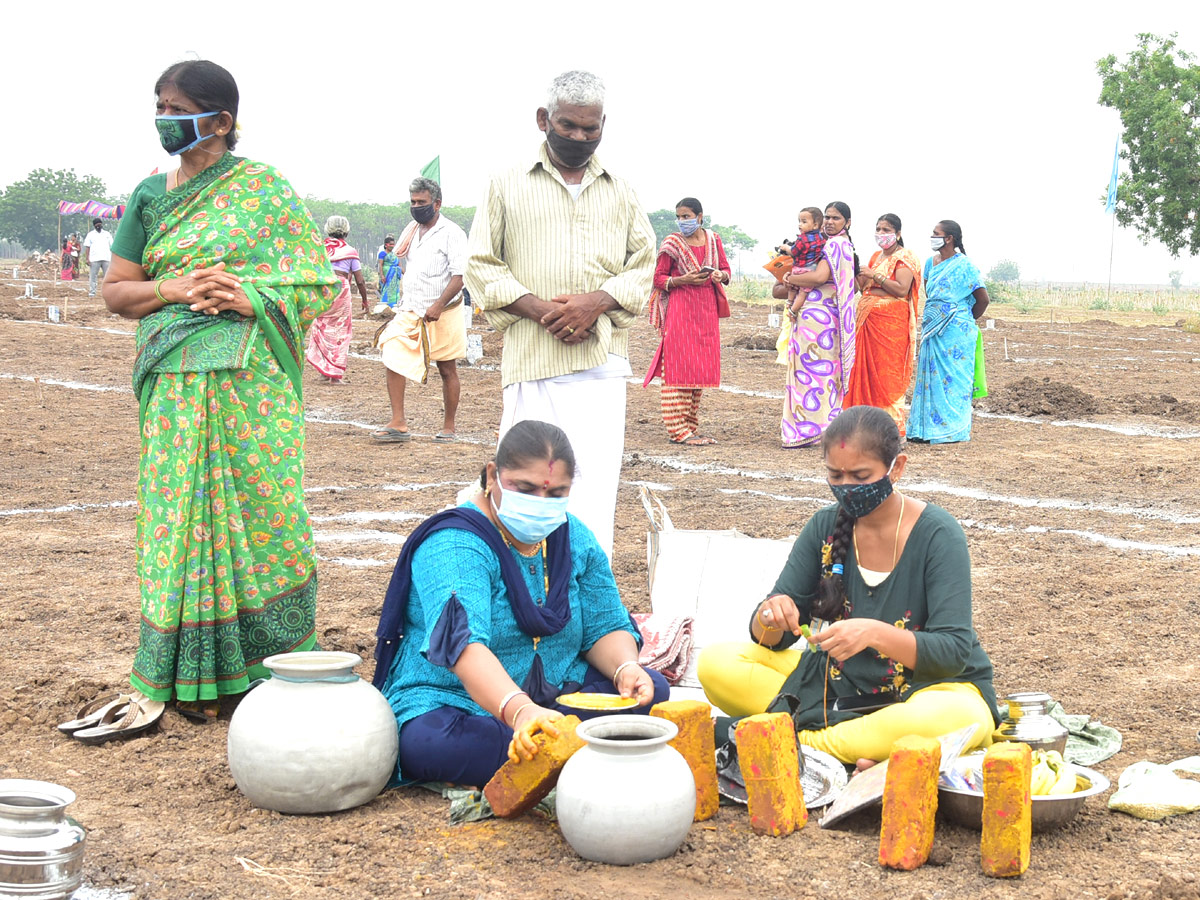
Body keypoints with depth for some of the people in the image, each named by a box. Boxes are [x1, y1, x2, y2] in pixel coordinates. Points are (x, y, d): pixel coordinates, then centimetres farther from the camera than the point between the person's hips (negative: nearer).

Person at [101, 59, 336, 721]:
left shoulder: (265, 188, 2)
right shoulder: (150, 196, 14)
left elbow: (318, 282, 1)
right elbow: (115, 291, 13)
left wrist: (248, 297, -15)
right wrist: (174, 289, -6)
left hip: (251, 384, -3)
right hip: (176, 386, 3)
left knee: (259, 508, -3)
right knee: (184, 513, 1)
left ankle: (275, 661, 8)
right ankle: (195, 674, 8)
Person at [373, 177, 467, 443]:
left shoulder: (451, 233, -10)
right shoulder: (411, 231, 12)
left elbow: (459, 276, -17)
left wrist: (438, 306, -25)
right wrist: (403, 304, 16)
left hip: (443, 313, -6)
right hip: (410, 311, 6)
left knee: (447, 370, 4)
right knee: (393, 355, -9)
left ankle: (448, 428, 14)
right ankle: (398, 423, -9)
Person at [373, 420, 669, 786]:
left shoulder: (576, 539, 5)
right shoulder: (453, 546, -19)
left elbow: (606, 627, 9)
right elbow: (464, 644, -34)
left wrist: (626, 668, -16)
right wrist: (518, 710, -52)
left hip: (556, 699, 6)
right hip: (453, 703, -6)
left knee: (652, 690, -14)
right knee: (427, 743, -40)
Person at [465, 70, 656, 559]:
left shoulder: (620, 192, 16)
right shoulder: (508, 187, 9)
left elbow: (643, 264, 15)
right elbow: (481, 265, 6)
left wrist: (598, 302, -6)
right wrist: (539, 308, -9)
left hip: (602, 359, 2)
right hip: (531, 358, -1)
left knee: (596, 480, -6)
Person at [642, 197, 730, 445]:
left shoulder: (713, 239, 10)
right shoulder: (672, 243, -1)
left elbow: (726, 269, 17)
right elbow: (658, 278, -2)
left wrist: (720, 275, -7)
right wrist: (683, 280, -18)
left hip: (706, 308, 5)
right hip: (680, 307, -5)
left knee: (698, 369, 7)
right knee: (678, 368, -9)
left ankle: (690, 428, 13)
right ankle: (678, 430, -10)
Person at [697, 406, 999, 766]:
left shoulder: (938, 534, -15)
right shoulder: (825, 527, -1)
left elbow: (954, 651, -21)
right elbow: (771, 639, 0)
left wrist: (876, 634, -38)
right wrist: (771, 617, -26)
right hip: (838, 680, 5)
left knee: (964, 718, -41)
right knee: (716, 663, -14)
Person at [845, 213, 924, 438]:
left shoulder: (903, 257, -4)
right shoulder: (876, 257, 19)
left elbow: (902, 289, -17)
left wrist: (876, 276, -17)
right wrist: (861, 278, 4)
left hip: (891, 322, -8)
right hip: (869, 320, 8)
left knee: (888, 373, -10)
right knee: (868, 371, 3)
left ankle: (895, 429, -7)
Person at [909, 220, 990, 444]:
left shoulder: (964, 266, -9)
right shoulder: (930, 263, 11)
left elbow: (983, 299, -6)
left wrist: (967, 319, 6)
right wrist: (930, 320, 14)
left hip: (955, 332, -7)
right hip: (933, 330, 7)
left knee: (953, 378, -3)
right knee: (931, 377, 6)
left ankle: (953, 429, 2)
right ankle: (928, 427, 11)